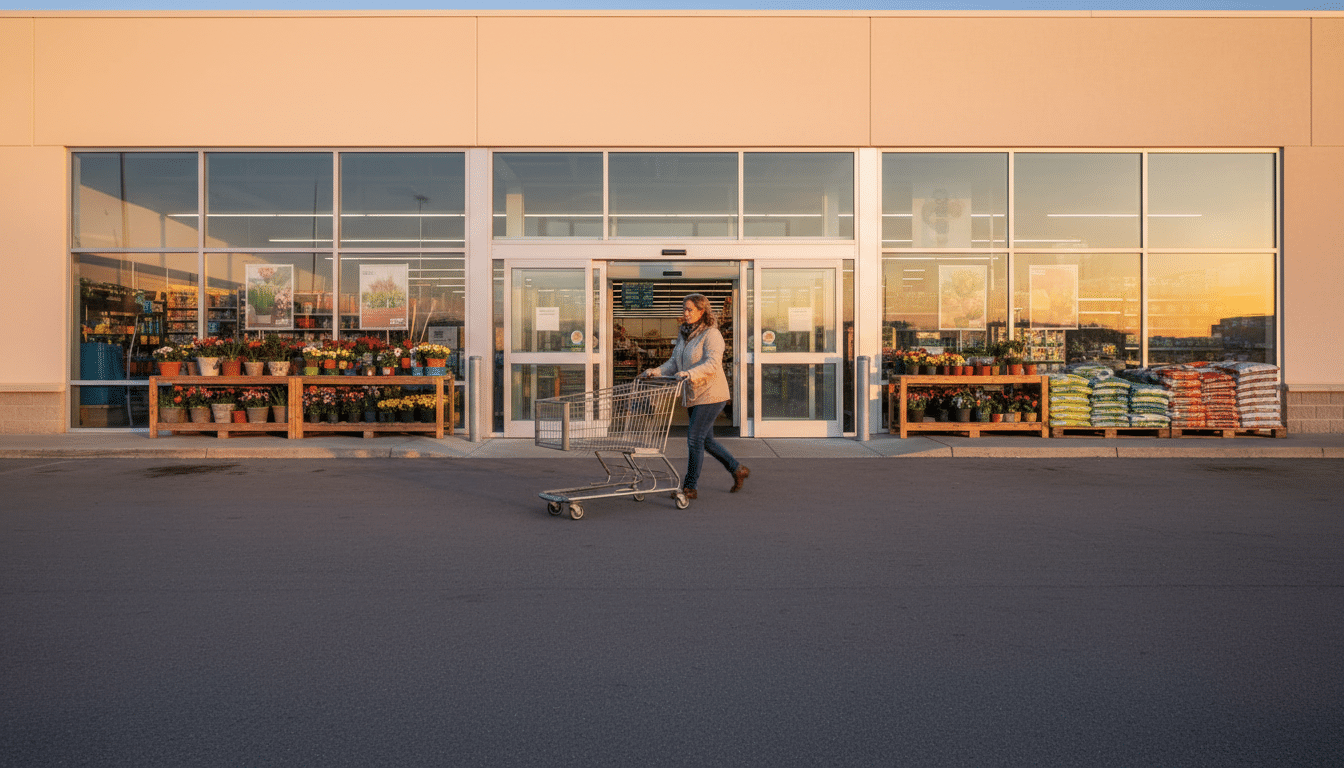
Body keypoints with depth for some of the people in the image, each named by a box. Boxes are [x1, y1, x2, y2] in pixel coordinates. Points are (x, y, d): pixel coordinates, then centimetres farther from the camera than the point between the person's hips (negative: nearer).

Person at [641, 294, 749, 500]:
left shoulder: (711, 334, -13)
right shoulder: (684, 335, 13)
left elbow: (712, 364, -26)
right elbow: (674, 363, 10)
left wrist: (690, 374, -40)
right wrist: (656, 371, -8)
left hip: (710, 395, -9)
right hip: (693, 396, 9)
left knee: (694, 438, -8)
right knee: (706, 440, 15)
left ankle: (690, 487, 2)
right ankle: (737, 470, 31)